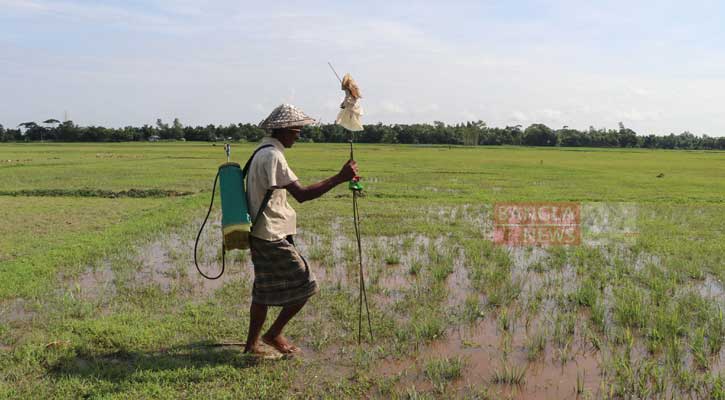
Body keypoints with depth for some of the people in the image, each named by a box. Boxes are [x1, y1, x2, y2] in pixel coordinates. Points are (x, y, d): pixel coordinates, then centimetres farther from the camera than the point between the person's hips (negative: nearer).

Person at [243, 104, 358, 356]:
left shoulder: (262, 153, 14)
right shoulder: (272, 156, -19)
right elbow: (301, 194, -26)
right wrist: (340, 178, -26)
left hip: (262, 235, 10)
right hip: (273, 237, -10)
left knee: (265, 291, 16)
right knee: (305, 286, 0)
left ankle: (252, 345, 24)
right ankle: (274, 334, 13)